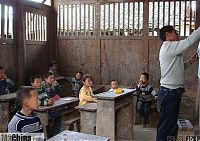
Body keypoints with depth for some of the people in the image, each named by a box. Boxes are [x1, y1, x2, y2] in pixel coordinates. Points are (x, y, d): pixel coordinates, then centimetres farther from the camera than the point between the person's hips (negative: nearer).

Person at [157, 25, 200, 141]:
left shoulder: (169, 48, 19)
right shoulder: (169, 46, -13)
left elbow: (177, 68, 24)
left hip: (171, 92, 10)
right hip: (170, 92, -10)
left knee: (171, 124, 18)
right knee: (166, 125, -2)